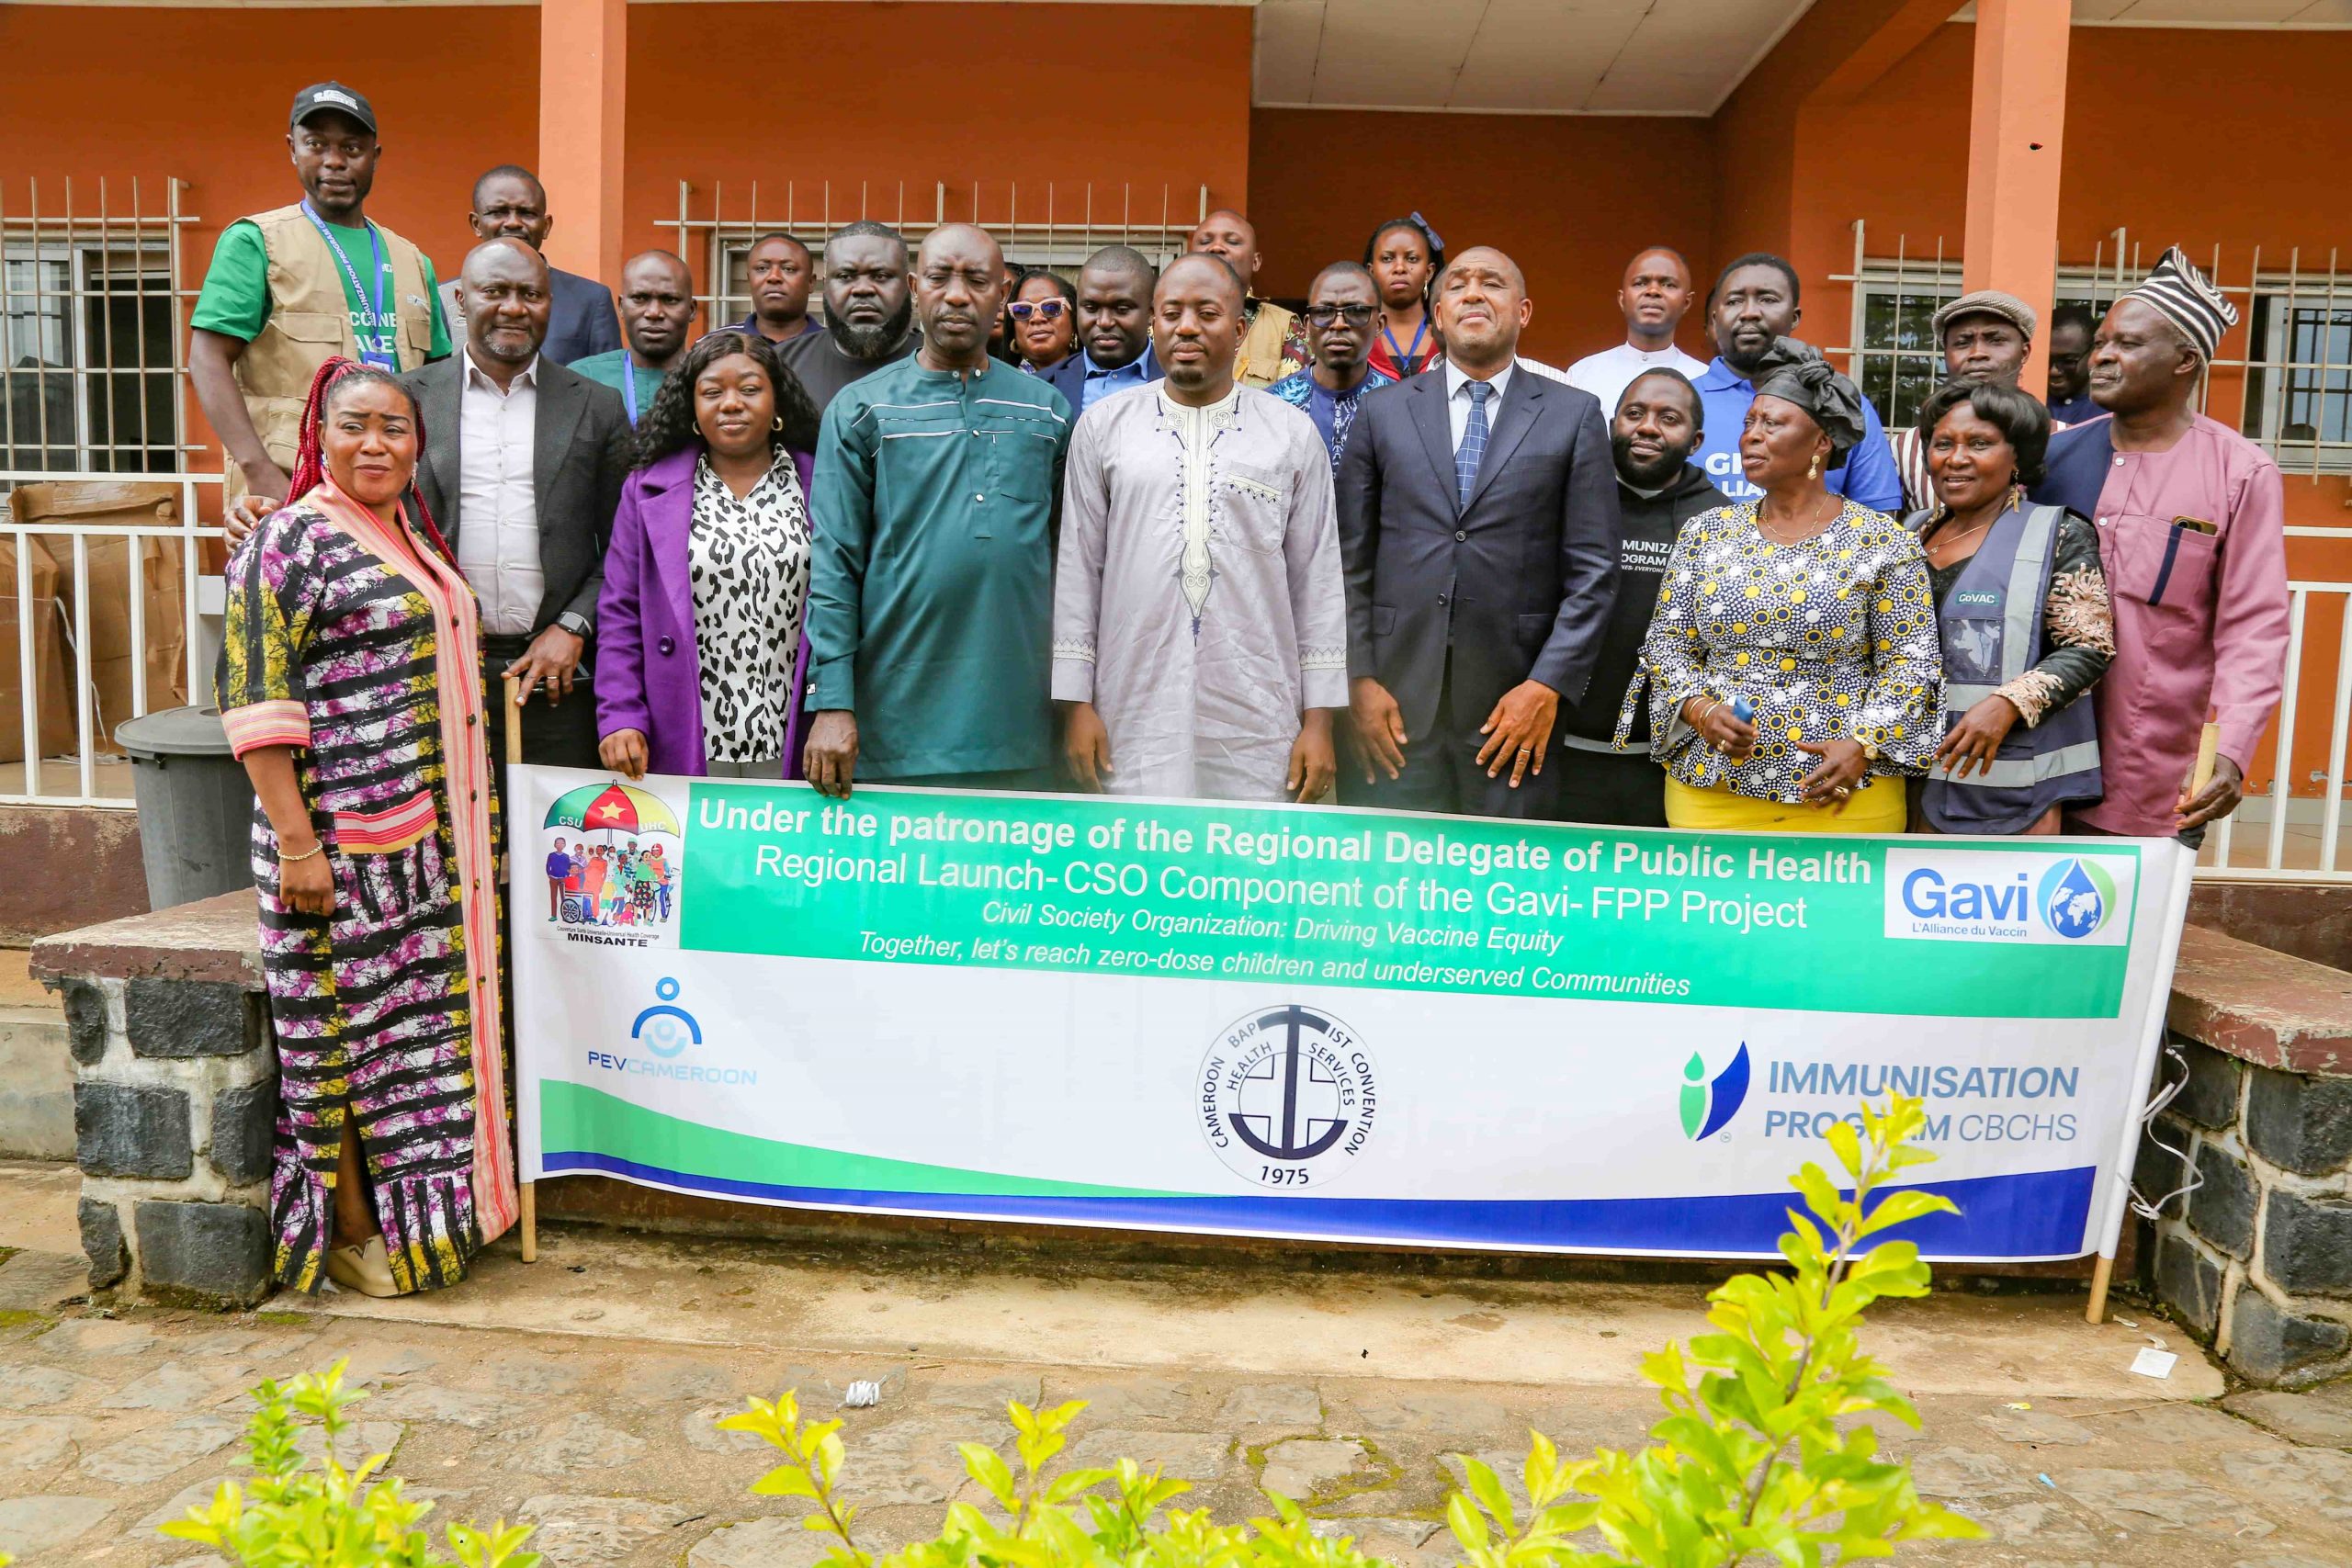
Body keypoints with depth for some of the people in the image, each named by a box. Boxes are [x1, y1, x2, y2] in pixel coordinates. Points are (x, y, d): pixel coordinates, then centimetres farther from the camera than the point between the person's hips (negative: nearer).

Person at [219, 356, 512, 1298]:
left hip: (437, 834, 8)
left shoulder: (418, 535, 15)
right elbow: (255, 704, -13)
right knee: (351, 1022, 2)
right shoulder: (291, 540, -8)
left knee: (432, 1018, 13)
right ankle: (350, 1230, 17)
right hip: (345, 836, -7)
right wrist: (296, 842, -18)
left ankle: (427, 1211, 27)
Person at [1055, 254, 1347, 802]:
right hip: (1133, 723, 0)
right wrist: (1076, 702, 1)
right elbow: (1077, 567, 7)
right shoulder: (1102, 427, 7)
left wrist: (1320, 720, 1)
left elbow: (1317, 578, 6)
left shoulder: (1293, 433, 7)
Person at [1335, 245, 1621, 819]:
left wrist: (1547, 686, -7)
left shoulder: (1574, 416, 6)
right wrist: (1359, 679, -2)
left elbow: (1593, 570, 2)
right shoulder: (1381, 411, 9)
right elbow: (1351, 562, 7)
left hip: (1514, 707, -1)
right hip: (1396, 703, 1)